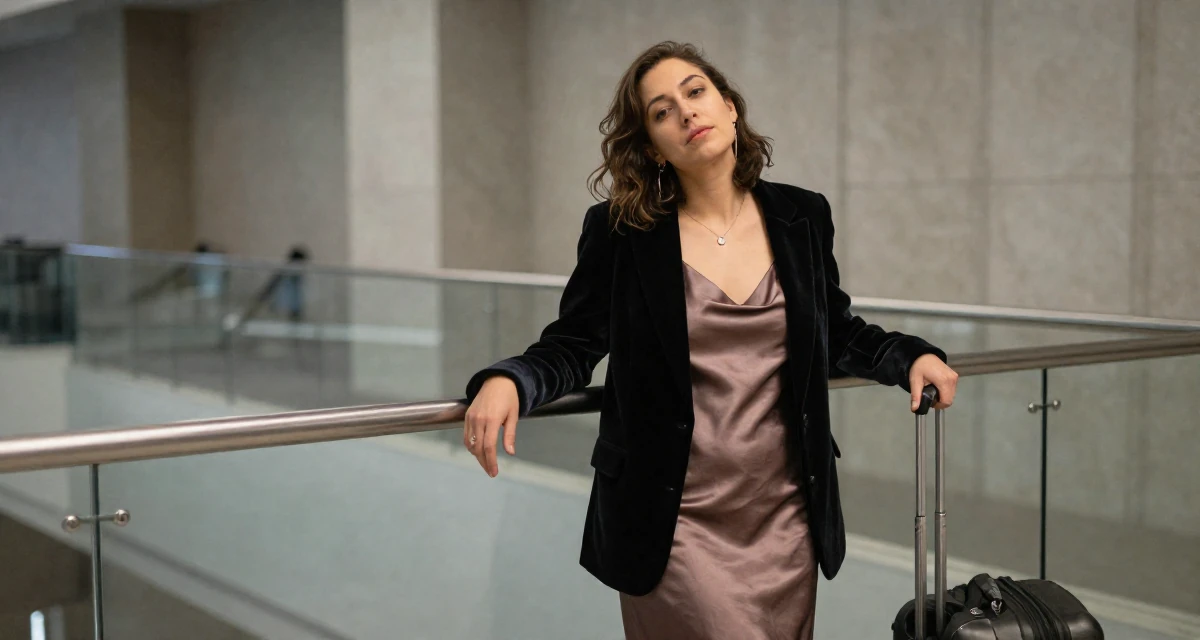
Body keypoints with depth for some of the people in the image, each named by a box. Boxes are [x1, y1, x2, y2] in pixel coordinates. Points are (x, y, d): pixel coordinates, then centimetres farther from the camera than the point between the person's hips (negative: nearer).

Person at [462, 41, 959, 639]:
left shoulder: (801, 217, 3)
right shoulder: (619, 231, -5)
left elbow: (838, 334, 17)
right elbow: (571, 348, -2)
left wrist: (911, 356, 2)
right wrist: (506, 381, -20)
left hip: (783, 520, 4)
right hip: (674, 523, -3)